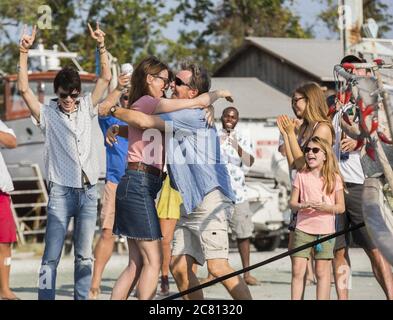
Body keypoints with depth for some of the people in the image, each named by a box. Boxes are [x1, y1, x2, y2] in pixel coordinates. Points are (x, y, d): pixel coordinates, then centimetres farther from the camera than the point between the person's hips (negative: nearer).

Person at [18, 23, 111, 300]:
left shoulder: (87, 108, 10)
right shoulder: (47, 114, 2)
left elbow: (106, 78, 5)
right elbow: (24, 89, -9)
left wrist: (101, 46, -6)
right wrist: (24, 53, -17)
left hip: (88, 192, 3)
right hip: (61, 192, -3)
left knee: (84, 256, 7)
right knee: (52, 256, -8)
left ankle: (82, 298, 12)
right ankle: (46, 297, -9)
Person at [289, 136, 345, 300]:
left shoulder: (334, 178, 1)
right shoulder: (301, 176, 4)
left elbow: (341, 207, 1)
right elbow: (292, 203, 4)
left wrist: (325, 207, -18)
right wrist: (303, 205, -18)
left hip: (325, 230, -1)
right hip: (303, 229, 1)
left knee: (322, 272, 2)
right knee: (297, 270, -4)